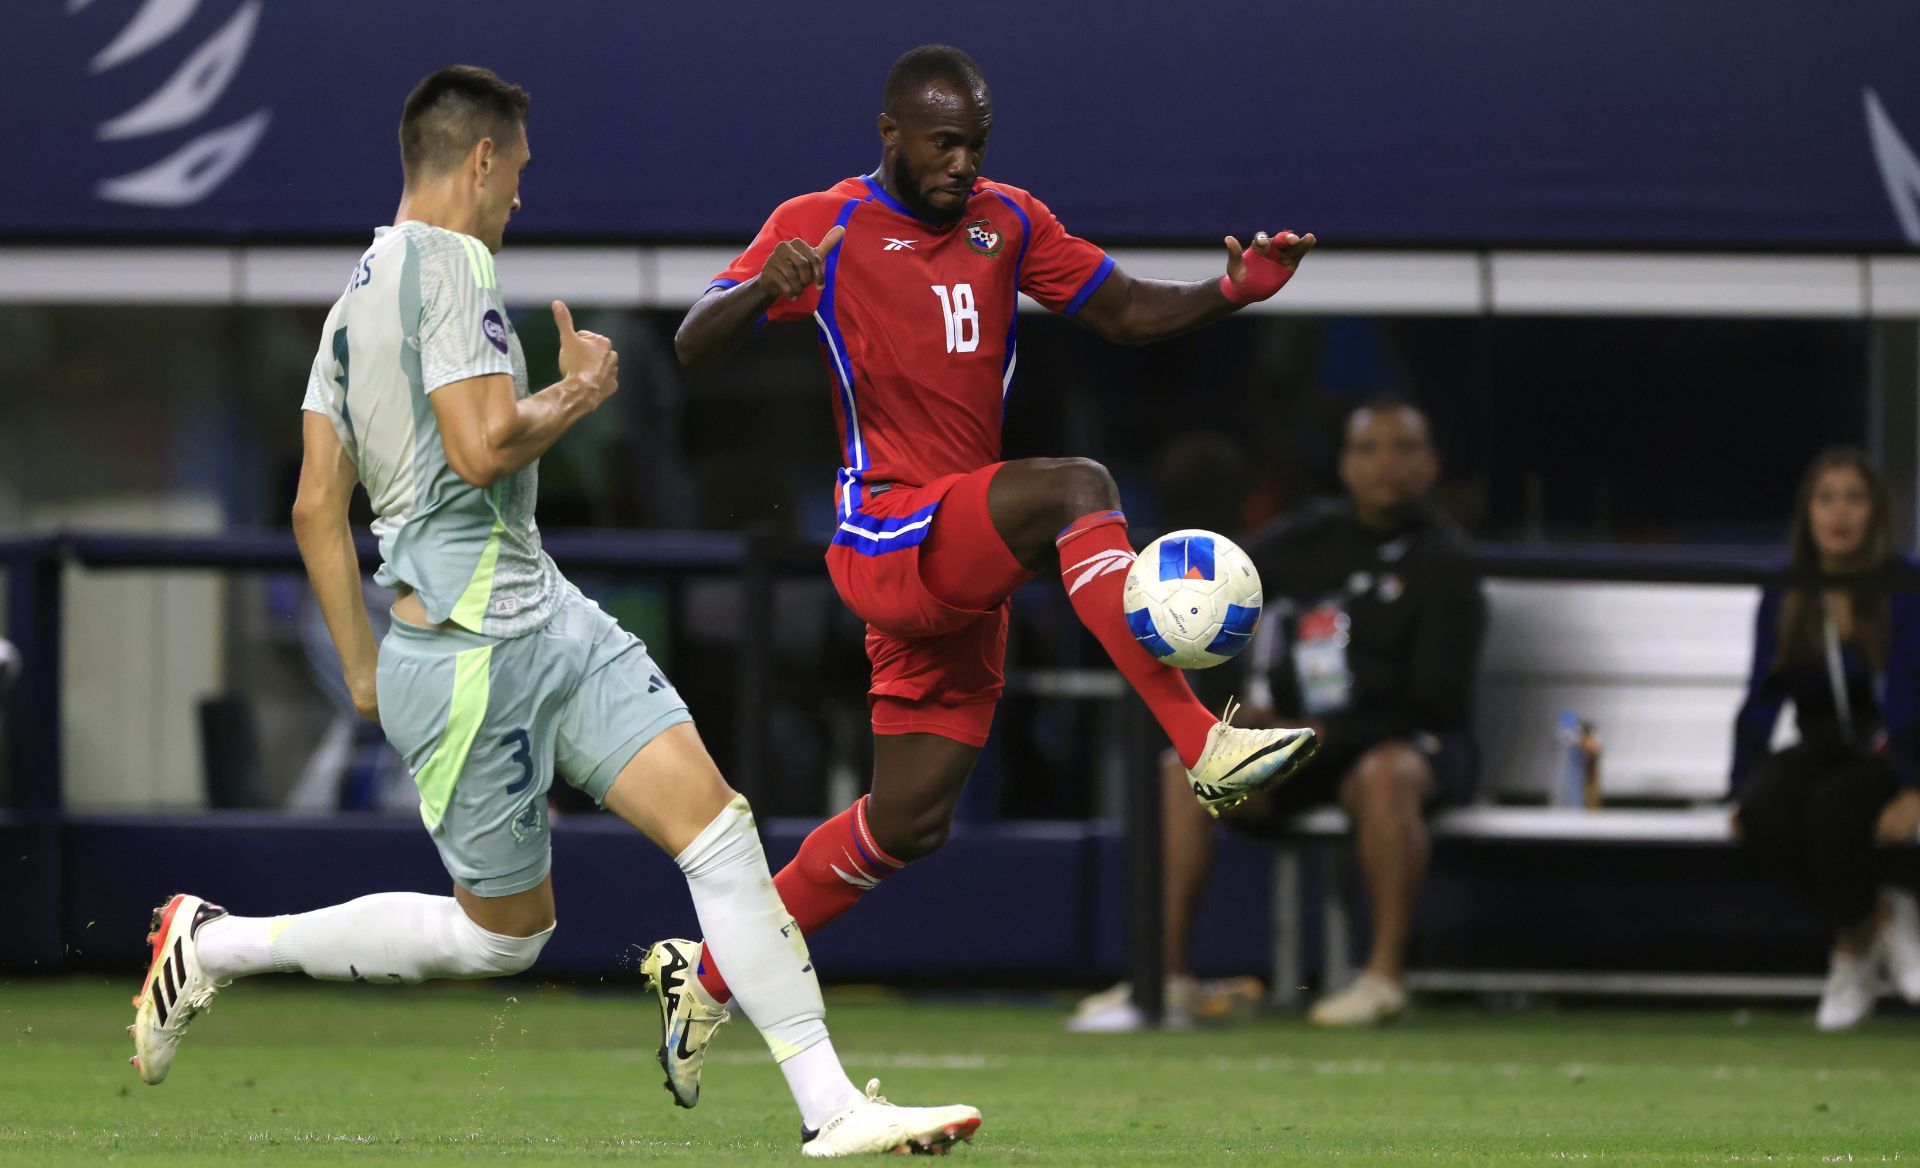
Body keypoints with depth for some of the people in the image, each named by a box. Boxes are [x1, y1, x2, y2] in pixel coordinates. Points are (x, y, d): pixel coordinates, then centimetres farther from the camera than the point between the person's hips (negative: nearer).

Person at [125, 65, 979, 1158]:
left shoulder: (358, 294, 16)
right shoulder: (453, 263, -13)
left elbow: (317, 509, 16)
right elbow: (483, 444, -24)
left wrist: (366, 670, 20)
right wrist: (585, 389, -6)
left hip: (547, 617, 9)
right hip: (474, 650, -9)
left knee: (716, 823, -2)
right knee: (503, 932, 2)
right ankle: (217, 946, 15)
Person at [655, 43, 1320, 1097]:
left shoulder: (1009, 223, 12)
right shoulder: (825, 227, -4)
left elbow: (1125, 313, 16)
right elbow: (693, 345, -10)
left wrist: (1232, 291, -4)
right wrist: (764, 291, -33)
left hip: (963, 558, 7)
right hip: (889, 542, -7)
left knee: (910, 821, 8)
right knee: (1074, 488, -31)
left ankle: (711, 977, 22)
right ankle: (1202, 746, -38)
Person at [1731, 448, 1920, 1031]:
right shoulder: (1785, 599, 5)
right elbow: (1763, 698, 4)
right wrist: (1742, 790, -9)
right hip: (1823, 752, 4)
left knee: (1833, 807, -37)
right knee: (1764, 813, -30)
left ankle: (1855, 949, -14)